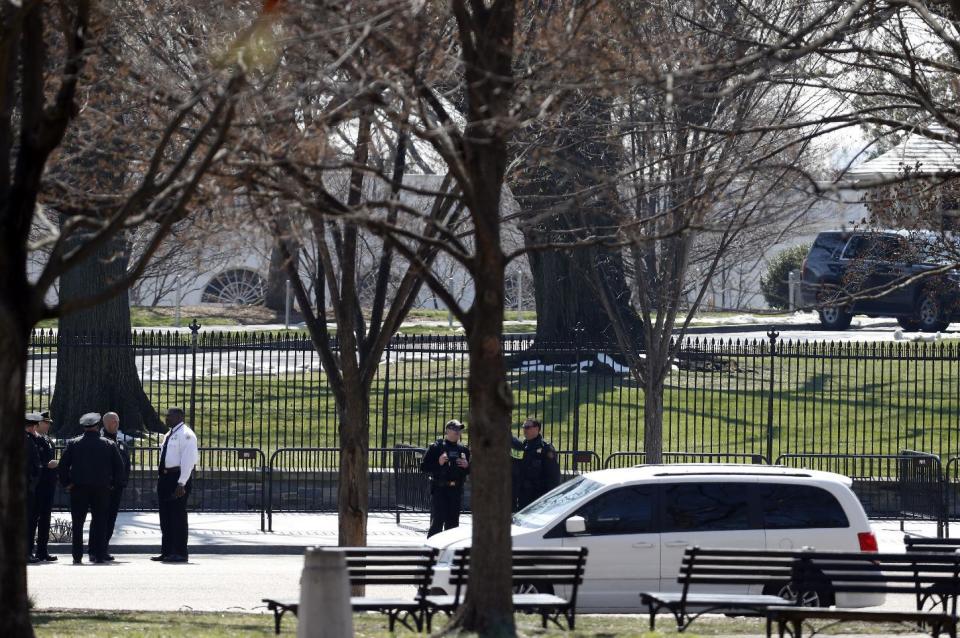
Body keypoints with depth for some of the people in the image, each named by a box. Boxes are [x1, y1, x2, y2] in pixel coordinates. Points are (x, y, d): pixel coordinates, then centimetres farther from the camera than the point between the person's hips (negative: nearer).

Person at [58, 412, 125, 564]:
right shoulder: (108, 445, 1)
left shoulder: (73, 444, -1)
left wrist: (66, 483, 4)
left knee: (78, 523, 5)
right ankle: (97, 554, 1)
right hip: (101, 489, 0)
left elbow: (63, 465, -4)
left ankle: (77, 556, 2)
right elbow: (119, 466, 3)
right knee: (99, 522, 7)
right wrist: (111, 483, 11)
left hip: (78, 489, 0)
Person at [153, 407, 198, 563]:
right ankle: (166, 552, 16)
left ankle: (180, 553, -2)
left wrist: (181, 483, -22)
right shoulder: (169, 435, 18)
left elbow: (188, 460, -17)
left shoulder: (185, 435, -11)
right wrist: (162, 479, 17)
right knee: (165, 517, 11)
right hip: (165, 477, 10)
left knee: (178, 516, -6)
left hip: (179, 477, -10)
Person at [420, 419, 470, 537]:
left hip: (456, 490, 5)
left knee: (452, 523, 8)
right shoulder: (436, 447, -2)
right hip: (439, 488, -5)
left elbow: (471, 470, 21)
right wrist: (438, 463, -19)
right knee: (437, 521, -8)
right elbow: (424, 467, -5)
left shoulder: (463, 449, 12)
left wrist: (467, 466, -1)